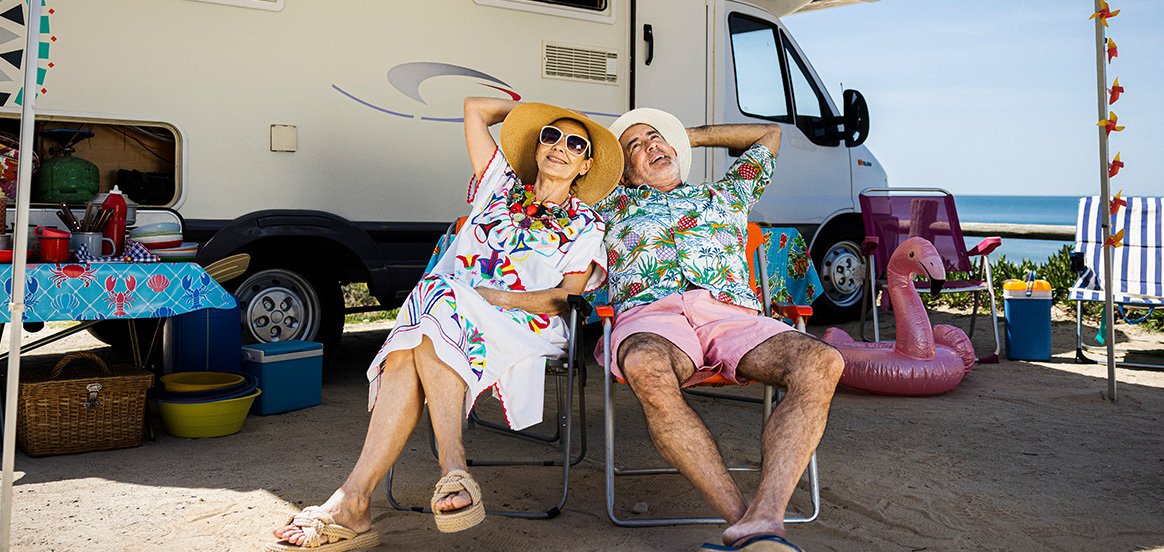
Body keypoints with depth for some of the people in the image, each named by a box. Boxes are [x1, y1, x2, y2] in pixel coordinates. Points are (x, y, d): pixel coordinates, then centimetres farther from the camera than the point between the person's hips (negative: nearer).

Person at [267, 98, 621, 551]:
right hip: (452, 315, 3)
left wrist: (496, 296, -11)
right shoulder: (503, 188, 25)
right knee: (406, 354, -31)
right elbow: (475, 108, 29)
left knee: (436, 316, -35)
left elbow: (570, 298, 2)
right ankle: (352, 506, -39)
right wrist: (536, 111, 37)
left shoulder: (586, 225, 16)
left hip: (527, 327, -3)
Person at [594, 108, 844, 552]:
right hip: (649, 314, -2)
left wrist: (688, 136, 48)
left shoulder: (726, 196, 36)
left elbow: (768, 132, 50)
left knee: (821, 364, -30)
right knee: (648, 370, -42)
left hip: (731, 314, 2)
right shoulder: (614, 204, 31)